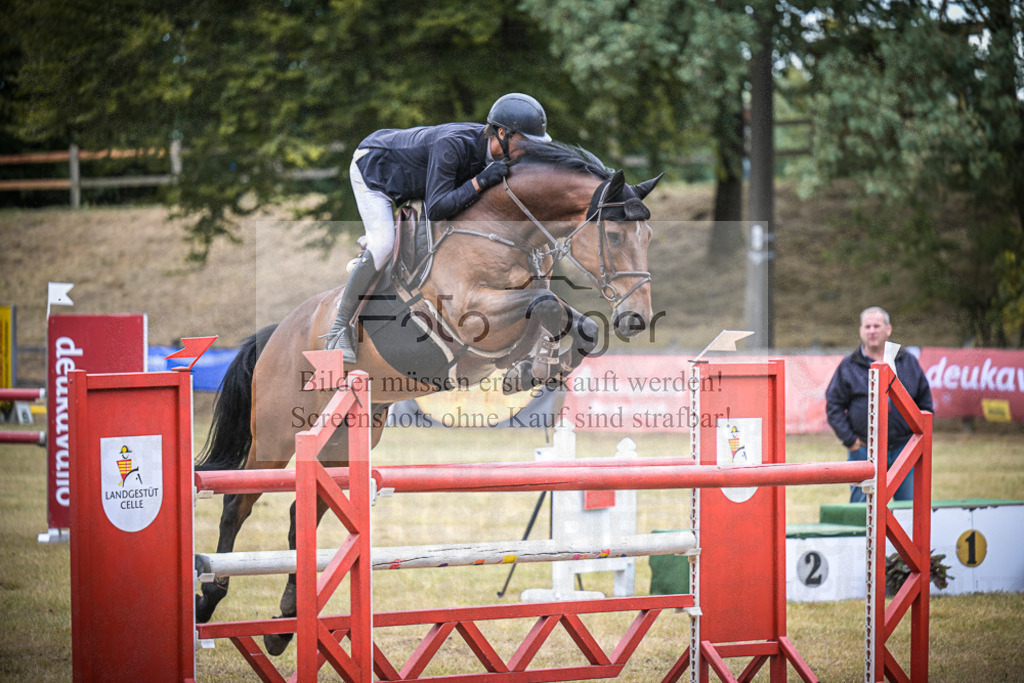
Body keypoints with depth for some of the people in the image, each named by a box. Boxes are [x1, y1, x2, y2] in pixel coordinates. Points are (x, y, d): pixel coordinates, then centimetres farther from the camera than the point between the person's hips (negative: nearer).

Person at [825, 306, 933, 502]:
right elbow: (834, 407, 3)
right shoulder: (848, 367, 5)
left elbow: (925, 403, 16)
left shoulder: (908, 362, 11)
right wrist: (850, 440, -5)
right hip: (865, 452, -2)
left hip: (904, 449, 2)